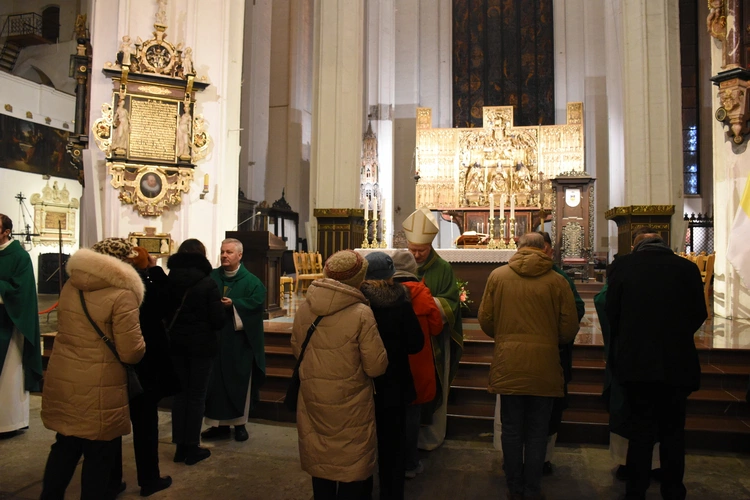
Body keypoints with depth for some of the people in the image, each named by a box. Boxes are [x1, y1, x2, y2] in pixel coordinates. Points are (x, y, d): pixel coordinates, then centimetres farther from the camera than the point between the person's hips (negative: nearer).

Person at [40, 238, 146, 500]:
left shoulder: (71, 285, 6)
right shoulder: (122, 294, -17)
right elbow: (132, 353, -17)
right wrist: (140, 342, 3)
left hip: (61, 380, 7)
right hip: (98, 387, -6)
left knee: (65, 446, 23)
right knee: (98, 454, 10)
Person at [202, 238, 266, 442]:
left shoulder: (251, 281, -2)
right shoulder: (211, 277, 6)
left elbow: (257, 302, -14)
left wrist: (233, 304, -22)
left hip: (240, 341, -2)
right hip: (214, 339, 3)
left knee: (239, 383, 7)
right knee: (215, 383, 8)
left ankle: (240, 423, 21)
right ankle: (220, 423, 21)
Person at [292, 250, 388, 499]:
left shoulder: (303, 309, -6)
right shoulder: (361, 313, -20)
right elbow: (377, 366, -15)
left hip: (313, 400, 4)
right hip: (350, 405, -4)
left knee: (320, 461, 21)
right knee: (352, 466, 14)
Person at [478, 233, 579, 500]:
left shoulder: (498, 275, -4)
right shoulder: (557, 281, -7)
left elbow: (485, 320, 0)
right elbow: (569, 329, -3)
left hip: (508, 365, 1)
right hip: (544, 367, -1)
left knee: (512, 429, 14)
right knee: (537, 432, 13)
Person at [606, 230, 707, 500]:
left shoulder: (622, 265, -4)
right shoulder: (687, 267, -3)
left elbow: (612, 312, -2)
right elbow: (699, 315, 2)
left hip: (635, 361, 0)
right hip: (677, 363, 1)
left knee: (640, 430, 11)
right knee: (673, 432, 15)